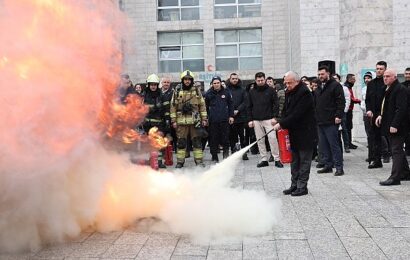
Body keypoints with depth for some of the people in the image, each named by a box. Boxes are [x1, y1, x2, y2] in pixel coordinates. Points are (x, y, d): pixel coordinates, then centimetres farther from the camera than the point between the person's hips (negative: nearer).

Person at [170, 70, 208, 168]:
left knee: (197, 141, 3)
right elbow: (173, 107, 5)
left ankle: (199, 160, 11)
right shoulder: (177, 92, 6)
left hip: (195, 121, 0)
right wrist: (173, 121, 0)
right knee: (181, 142, 4)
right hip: (181, 121, 0)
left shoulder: (197, 91, 8)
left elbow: (202, 105, 9)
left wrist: (204, 119, 4)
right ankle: (180, 161, 12)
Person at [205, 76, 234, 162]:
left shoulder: (226, 92, 6)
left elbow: (230, 105, 11)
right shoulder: (208, 94, 4)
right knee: (214, 139, 2)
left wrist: (231, 116, 6)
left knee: (225, 138, 2)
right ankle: (214, 157, 11)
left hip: (224, 119, 0)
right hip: (213, 120, 0)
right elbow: (206, 106, 9)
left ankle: (226, 154, 17)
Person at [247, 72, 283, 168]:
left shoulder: (271, 90, 2)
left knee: (273, 139, -7)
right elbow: (249, 107, 11)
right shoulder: (252, 92, 10)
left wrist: (274, 117, -9)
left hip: (268, 119, -3)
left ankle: (277, 159, 0)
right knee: (260, 141, 5)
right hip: (256, 120, 3)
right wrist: (250, 119, 4)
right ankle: (264, 159, 13)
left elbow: (276, 104, 0)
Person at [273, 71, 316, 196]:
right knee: (294, 160, 12)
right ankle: (294, 185, 20)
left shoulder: (304, 93, -17)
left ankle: (302, 186, 6)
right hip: (293, 132, 9)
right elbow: (286, 110, 16)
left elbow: (297, 114, -23)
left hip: (305, 132, -8)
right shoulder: (289, 92, 10)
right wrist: (282, 124, 1)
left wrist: (282, 124, -20)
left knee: (304, 160, 0)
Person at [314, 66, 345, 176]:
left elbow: (341, 102, -11)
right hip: (320, 121, 8)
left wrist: (338, 116, -18)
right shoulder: (318, 88, 19)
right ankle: (327, 165, 18)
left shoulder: (335, 85, -5)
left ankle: (339, 167, 0)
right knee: (323, 145, 10)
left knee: (334, 144, -6)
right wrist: (315, 116, 16)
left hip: (331, 122, -8)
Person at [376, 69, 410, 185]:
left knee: (396, 151, -8)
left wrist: (394, 125, -25)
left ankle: (395, 177, -7)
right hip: (390, 125, 10)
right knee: (398, 150, 18)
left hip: (396, 127, -10)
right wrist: (381, 115, 9)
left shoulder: (400, 89, -15)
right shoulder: (388, 89, 15)